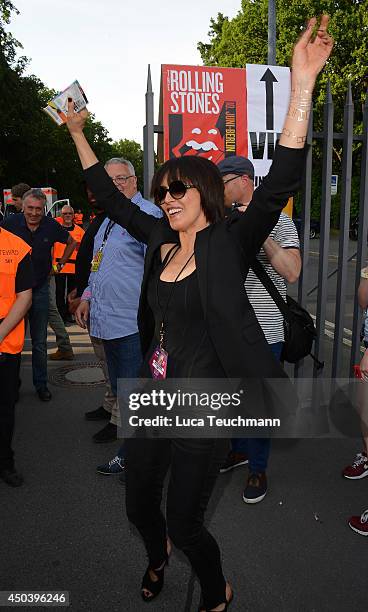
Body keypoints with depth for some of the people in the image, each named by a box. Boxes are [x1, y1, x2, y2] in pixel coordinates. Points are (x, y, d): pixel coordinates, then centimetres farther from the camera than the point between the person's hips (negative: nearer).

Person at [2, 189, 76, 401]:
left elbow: (71, 242, 14)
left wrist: (60, 264, 8)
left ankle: (41, 384, 21)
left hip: (40, 290, 1)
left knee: (40, 342, 9)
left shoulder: (51, 226, -4)